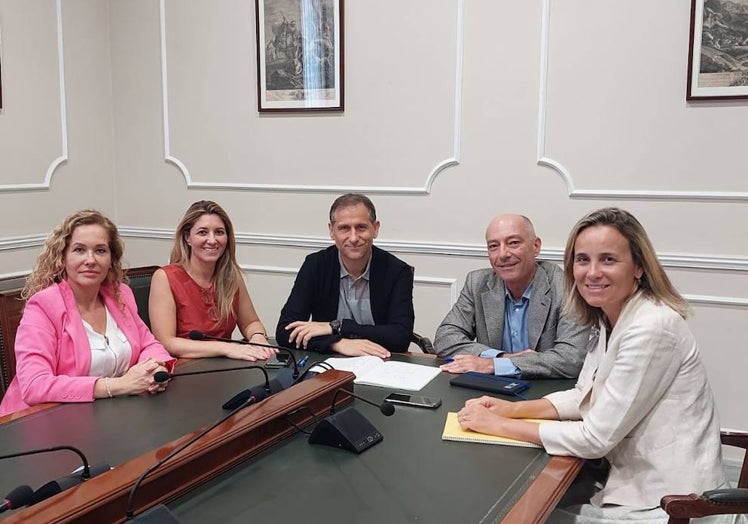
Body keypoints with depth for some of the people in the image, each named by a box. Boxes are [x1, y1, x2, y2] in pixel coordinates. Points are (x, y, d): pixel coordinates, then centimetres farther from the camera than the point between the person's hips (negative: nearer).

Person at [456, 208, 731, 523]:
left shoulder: (652, 328, -25)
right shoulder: (610, 320, 3)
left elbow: (597, 437, -23)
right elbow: (584, 397, 11)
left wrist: (500, 425, -16)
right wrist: (512, 409, -3)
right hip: (633, 479, 7)